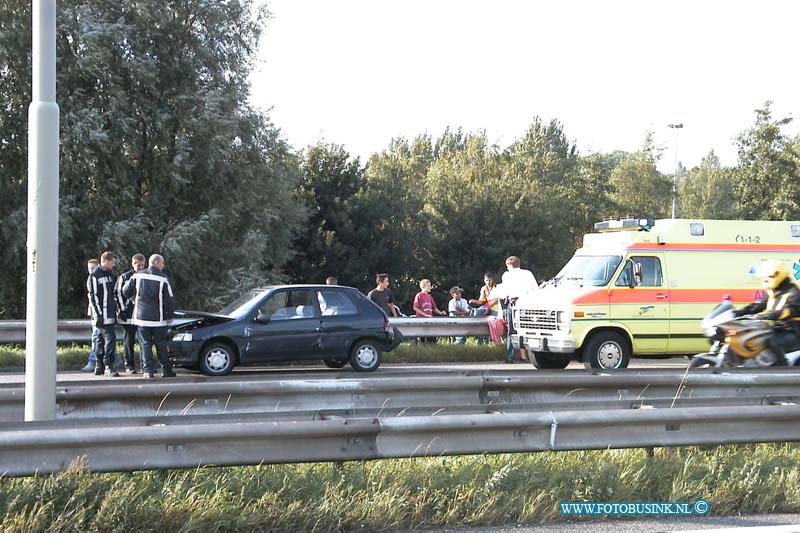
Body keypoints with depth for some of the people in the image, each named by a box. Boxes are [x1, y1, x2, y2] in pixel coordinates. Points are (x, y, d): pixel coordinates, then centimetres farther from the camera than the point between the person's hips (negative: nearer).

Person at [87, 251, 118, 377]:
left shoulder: (110, 275, 17)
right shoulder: (94, 276, -10)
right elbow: (93, 297, -13)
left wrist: (115, 311, 20)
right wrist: (98, 315, -17)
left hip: (110, 314, 9)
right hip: (102, 315, -9)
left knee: (100, 339, 12)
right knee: (110, 338, -14)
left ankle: (99, 366, 17)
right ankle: (108, 366, -13)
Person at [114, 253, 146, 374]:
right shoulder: (124, 277, 2)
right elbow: (117, 294, 1)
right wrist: (122, 308, -8)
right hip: (128, 314, -2)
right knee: (128, 341, 1)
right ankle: (129, 366, 6)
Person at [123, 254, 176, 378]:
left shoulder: (138, 276, 1)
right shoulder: (163, 279, -8)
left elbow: (126, 292, 6)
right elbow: (168, 299, -6)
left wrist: (134, 298, 26)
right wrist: (169, 314, 7)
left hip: (141, 317, 2)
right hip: (158, 318, -2)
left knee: (145, 344, 4)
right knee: (161, 345, 8)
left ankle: (148, 370, -3)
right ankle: (166, 370, 10)